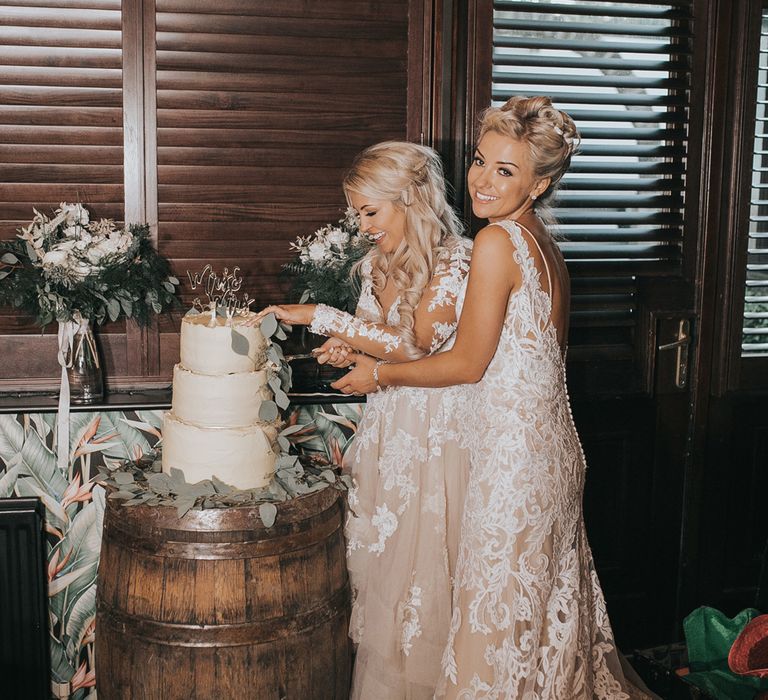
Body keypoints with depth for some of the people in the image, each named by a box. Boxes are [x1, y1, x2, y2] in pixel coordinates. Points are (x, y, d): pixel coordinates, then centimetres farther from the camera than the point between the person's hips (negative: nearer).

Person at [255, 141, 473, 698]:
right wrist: (348, 349, -1)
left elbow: (414, 345, -23)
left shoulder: (457, 260, -13)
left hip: (437, 433, -6)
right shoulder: (377, 263, 9)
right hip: (385, 426, 7)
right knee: (377, 560, 9)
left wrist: (319, 316, -22)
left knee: (424, 566, 0)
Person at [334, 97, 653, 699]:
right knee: (551, 598, 21)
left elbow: (467, 363, -13)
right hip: (552, 448, 9)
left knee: (500, 608, 4)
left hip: (512, 452, -9)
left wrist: (379, 374, 1)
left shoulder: (497, 242, -16)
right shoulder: (546, 247, 11)